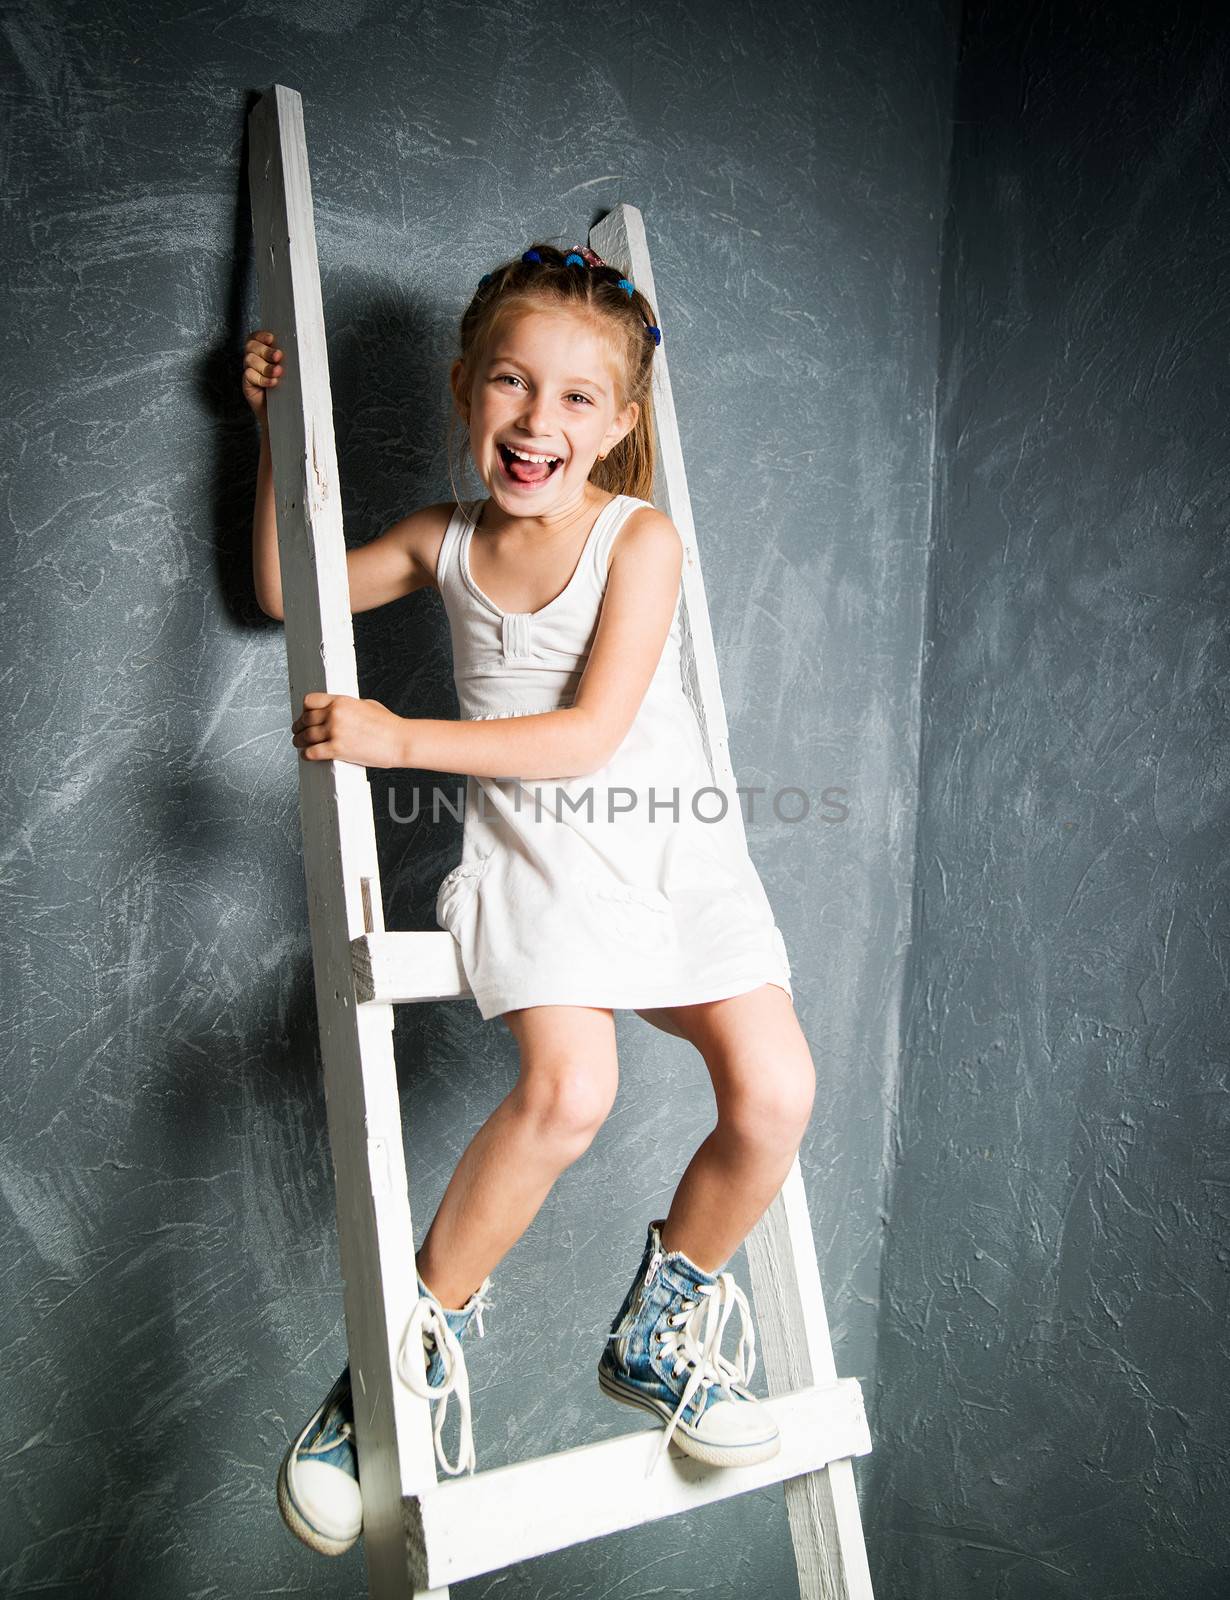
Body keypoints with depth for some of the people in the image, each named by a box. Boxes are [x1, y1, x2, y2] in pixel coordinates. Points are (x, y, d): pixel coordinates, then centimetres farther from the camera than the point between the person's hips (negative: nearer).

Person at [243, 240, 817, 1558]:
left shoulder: (640, 537, -5)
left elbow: (589, 734, -15)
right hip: (530, 858, 0)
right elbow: (285, 593, 22)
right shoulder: (446, 542, 7)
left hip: (671, 847, 1)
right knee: (567, 1089, -27)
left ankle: (661, 1333, 11)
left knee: (775, 1093, -15)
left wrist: (402, 740, -20)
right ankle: (420, 1337, -5)